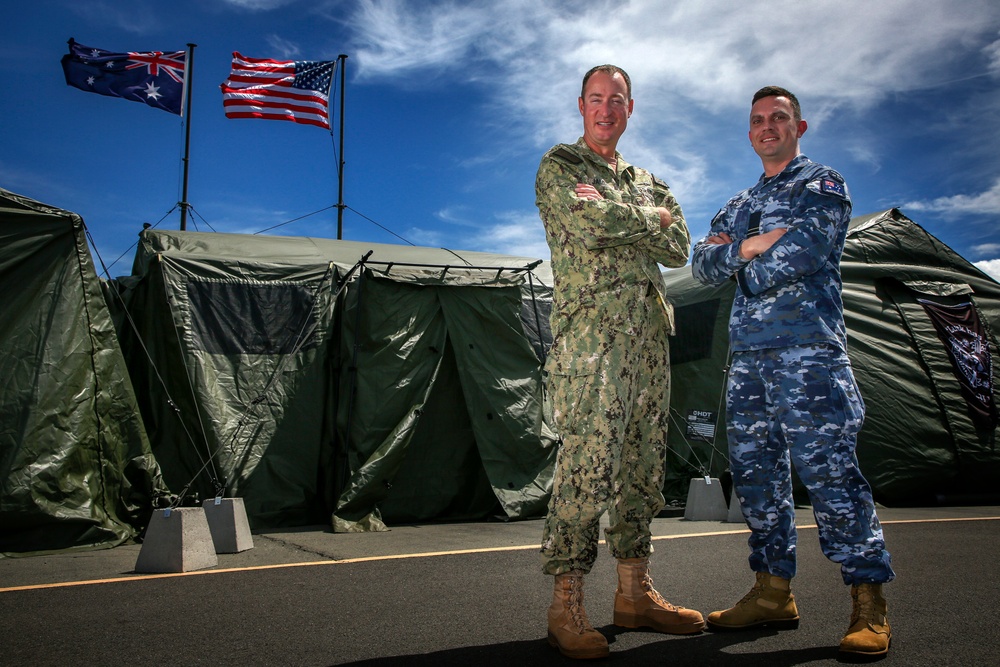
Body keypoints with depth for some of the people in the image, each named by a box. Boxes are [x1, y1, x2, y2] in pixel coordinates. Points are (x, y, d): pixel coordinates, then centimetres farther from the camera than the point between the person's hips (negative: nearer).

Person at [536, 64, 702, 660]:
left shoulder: (645, 180, 25)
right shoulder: (559, 165, 7)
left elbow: (679, 247, 11)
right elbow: (592, 222, -14)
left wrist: (620, 223, -1)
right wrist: (650, 219, 2)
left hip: (650, 333, 7)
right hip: (590, 330, -6)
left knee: (642, 465, 7)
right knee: (587, 465, -11)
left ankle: (635, 593, 17)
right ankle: (567, 605, -3)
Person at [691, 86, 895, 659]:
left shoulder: (823, 185, 6)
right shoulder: (739, 206, 25)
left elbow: (800, 253, -12)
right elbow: (703, 264, 12)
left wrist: (740, 263, 1)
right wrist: (750, 245, -4)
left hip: (808, 351, -6)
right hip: (748, 354, 7)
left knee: (828, 472, -9)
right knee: (756, 473, 6)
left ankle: (870, 603, 2)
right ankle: (773, 593, 17)